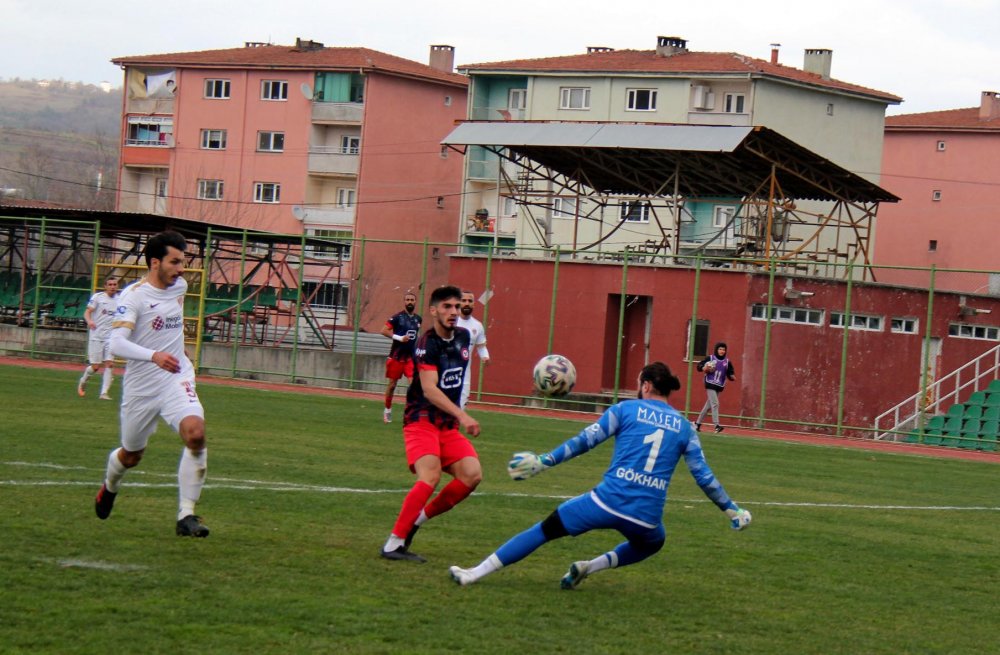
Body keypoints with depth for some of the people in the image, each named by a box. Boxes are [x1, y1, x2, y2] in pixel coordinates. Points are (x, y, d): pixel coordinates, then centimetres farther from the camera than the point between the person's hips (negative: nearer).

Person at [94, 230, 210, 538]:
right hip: (140, 386, -3)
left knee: (195, 433, -24)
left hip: (177, 379, 3)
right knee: (131, 456, 13)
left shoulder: (180, 286, 5)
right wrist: (154, 356, -41)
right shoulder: (134, 295, -14)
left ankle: (186, 515, -20)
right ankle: (110, 486, 51)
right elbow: (117, 343, -25)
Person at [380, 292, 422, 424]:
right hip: (396, 357, -3)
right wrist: (399, 338, -21)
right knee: (392, 384, 7)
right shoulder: (397, 317, -8)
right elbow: (384, 331, -14)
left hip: (411, 357, 3)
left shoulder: (418, 319, 10)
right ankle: (387, 410, 25)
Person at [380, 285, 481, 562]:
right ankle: (394, 543, -21)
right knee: (431, 476, -26)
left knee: (472, 474, -11)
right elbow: (430, 389, -25)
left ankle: (417, 520, 3)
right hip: (422, 420, -7)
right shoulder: (427, 343, -14)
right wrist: (462, 416, -35)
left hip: (449, 425, 7)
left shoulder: (463, 337, 9)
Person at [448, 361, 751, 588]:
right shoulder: (684, 427, 13)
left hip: (607, 501, -2)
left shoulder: (626, 409, 6)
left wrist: (543, 461, 4)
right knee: (652, 544, 37)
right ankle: (592, 566, 15)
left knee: (545, 530, 12)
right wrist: (732, 509, 24)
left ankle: (474, 573, 7)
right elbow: (704, 476, 13)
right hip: (646, 518, 2)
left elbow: (584, 441, 0)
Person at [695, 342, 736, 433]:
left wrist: (732, 376, -13)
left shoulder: (727, 362, 8)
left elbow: (730, 373, 9)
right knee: (715, 404, -16)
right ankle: (717, 425, -21)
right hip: (710, 384, -5)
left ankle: (698, 423, 23)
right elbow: (699, 366, 1)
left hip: (719, 387, 5)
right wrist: (705, 368, -19)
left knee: (708, 405, 11)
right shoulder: (710, 358, -2)